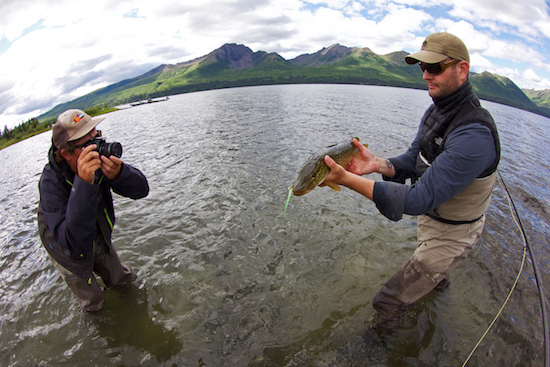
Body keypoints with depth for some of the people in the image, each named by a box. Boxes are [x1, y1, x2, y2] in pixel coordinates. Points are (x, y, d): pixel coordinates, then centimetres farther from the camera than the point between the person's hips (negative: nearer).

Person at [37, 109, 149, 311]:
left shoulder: (99, 158, -25)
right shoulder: (50, 182, -37)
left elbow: (141, 190, -25)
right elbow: (74, 243, -47)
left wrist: (118, 174, -47)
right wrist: (83, 184, -56)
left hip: (99, 237, 3)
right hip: (69, 249, -3)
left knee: (120, 279, 25)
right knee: (93, 302, 20)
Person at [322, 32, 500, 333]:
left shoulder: (474, 135, -36)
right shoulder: (436, 111, -4)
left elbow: (419, 200, -40)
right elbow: (413, 162, -4)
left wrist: (347, 179, -46)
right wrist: (378, 164, -26)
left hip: (450, 234, -9)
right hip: (430, 216, 9)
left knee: (390, 303, -3)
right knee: (429, 261, 41)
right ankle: (440, 281, 75)